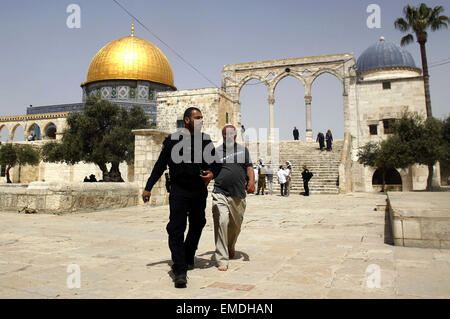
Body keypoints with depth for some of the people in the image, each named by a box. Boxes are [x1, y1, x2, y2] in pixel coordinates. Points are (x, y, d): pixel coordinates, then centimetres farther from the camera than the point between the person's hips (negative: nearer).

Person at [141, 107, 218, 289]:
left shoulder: (206, 141, 9)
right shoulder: (173, 140, 0)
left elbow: (214, 164, 19)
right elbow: (160, 165, 5)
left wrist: (211, 174, -4)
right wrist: (148, 188, 5)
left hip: (199, 192, 4)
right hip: (179, 191, -4)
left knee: (197, 226, 14)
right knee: (176, 229, -10)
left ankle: (188, 259, 34)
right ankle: (180, 271, -7)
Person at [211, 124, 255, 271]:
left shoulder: (243, 150, 14)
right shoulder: (216, 151, 8)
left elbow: (249, 167, 10)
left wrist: (251, 181, -6)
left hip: (239, 195, 3)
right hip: (220, 194, -2)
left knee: (236, 225, 13)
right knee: (221, 222, -16)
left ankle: (231, 247, 43)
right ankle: (222, 259, -11)